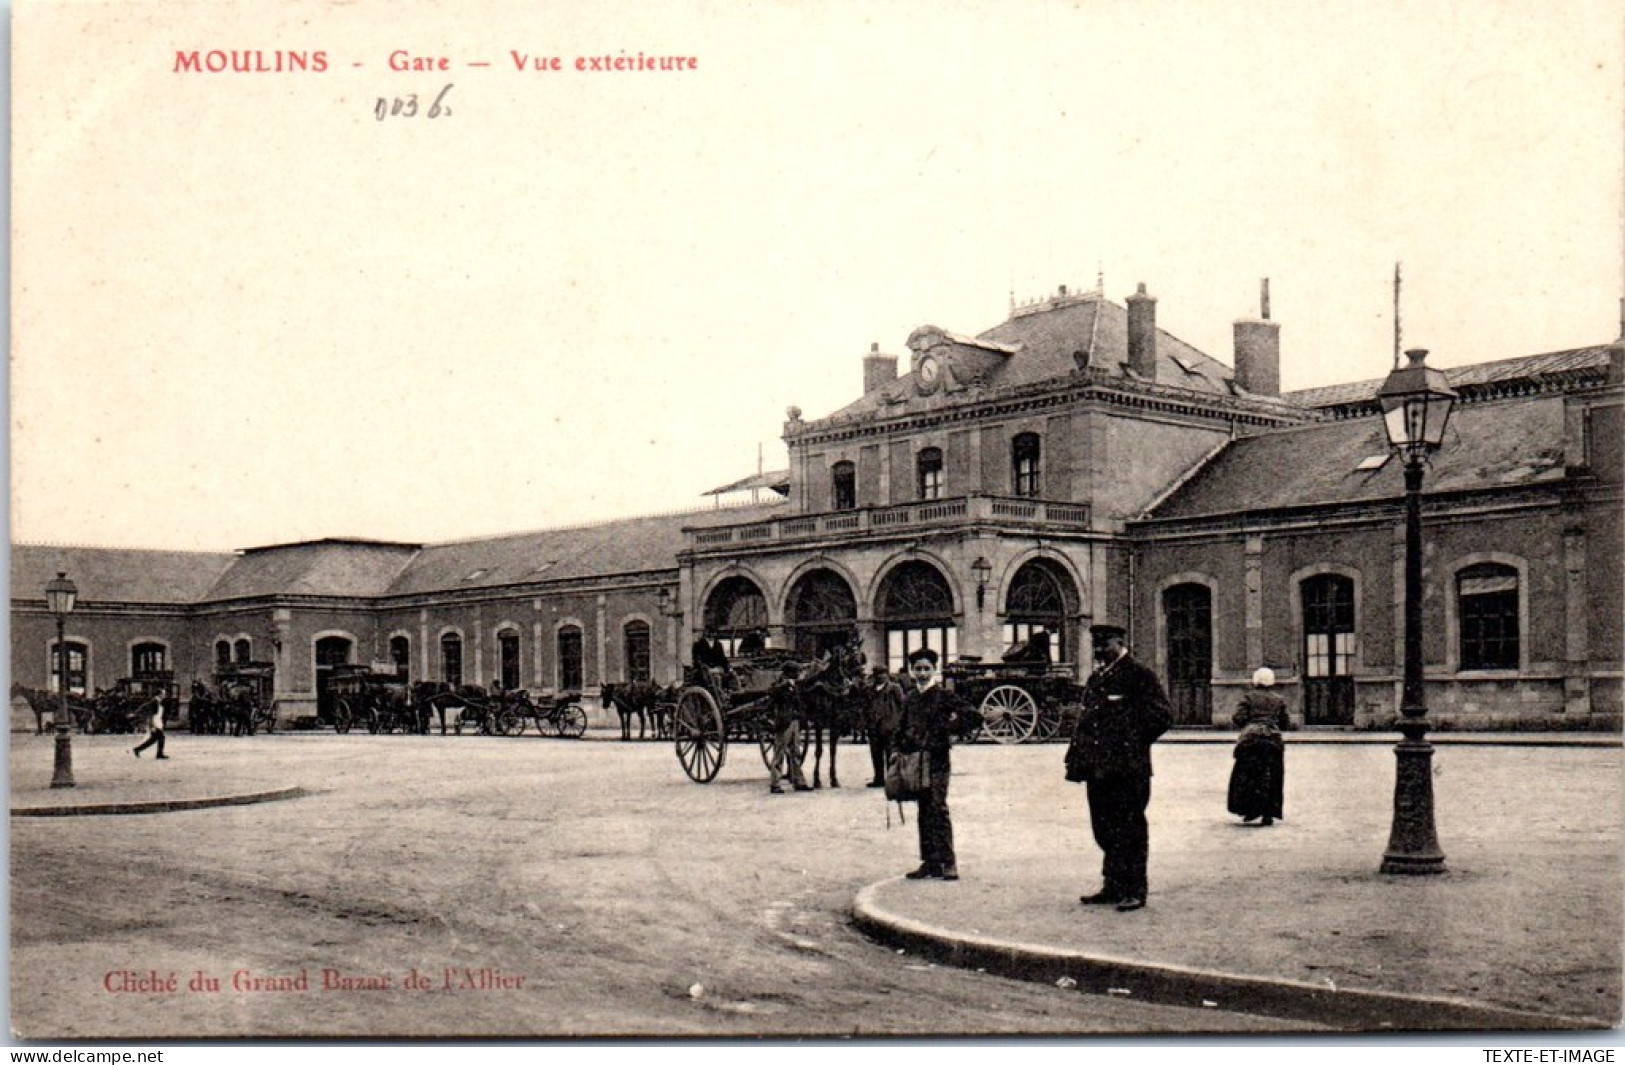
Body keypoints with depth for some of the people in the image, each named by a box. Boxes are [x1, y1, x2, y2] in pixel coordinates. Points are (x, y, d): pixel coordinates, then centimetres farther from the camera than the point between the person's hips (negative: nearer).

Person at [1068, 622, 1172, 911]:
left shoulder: (1140, 676, -6)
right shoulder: (1095, 679, 18)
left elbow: (1163, 715, -9)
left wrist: (1132, 744, -5)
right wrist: (1077, 756, 11)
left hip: (1128, 768, -8)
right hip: (1098, 768, 8)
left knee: (1129, 830, -3)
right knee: (1105, 830, 12)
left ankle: (1134, 891, 3)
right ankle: (1113, 887, 21)